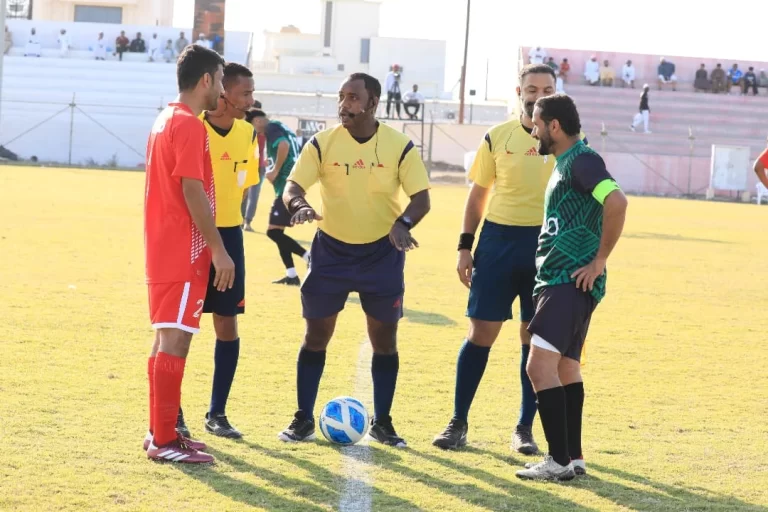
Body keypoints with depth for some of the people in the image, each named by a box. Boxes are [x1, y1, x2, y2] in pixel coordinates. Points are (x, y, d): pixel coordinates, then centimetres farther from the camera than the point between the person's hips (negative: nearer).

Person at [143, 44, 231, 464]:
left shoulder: (166, 120, 16)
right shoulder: (189, 125, -15)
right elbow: (193, 191, -20)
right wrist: (218, 250, -18)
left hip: (165, 250, 10)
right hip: (183, 252, -10)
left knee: (167, 336, 13)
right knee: (176, 338, -9)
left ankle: (160, 431, 19)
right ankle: (164, 440, -8)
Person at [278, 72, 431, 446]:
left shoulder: (399, 146, -9)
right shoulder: (322, 143, -8)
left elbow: (421, 197, -9)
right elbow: (292, 186, -12)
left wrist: (402, 223, -29)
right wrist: (299, 205, -36)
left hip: (383, 252, 0)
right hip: (331, 250, 0)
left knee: (384, 337, 4)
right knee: (316, 334, 2)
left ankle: (382, 422, 16)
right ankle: (304, 419, 11)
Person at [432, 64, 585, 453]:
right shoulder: (497, 137, 3)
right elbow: (478, 192, 10)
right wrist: (465, 245, 4)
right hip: (499, 238, 0)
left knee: (535, 338, 4)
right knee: (481, 331, 0)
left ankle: (525, 428, 14)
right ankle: (458, 424, 9)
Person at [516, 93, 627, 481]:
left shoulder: (581, 160, -14)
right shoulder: (564, 162, 17)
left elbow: (617, 202, -29)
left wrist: (599, 260, -22)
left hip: (571, 283, -11)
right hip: (557, 279, 11)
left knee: (540, 366, -14)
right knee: (565, 367, 14)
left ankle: (559, 461, -12)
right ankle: (573, 458, 19)